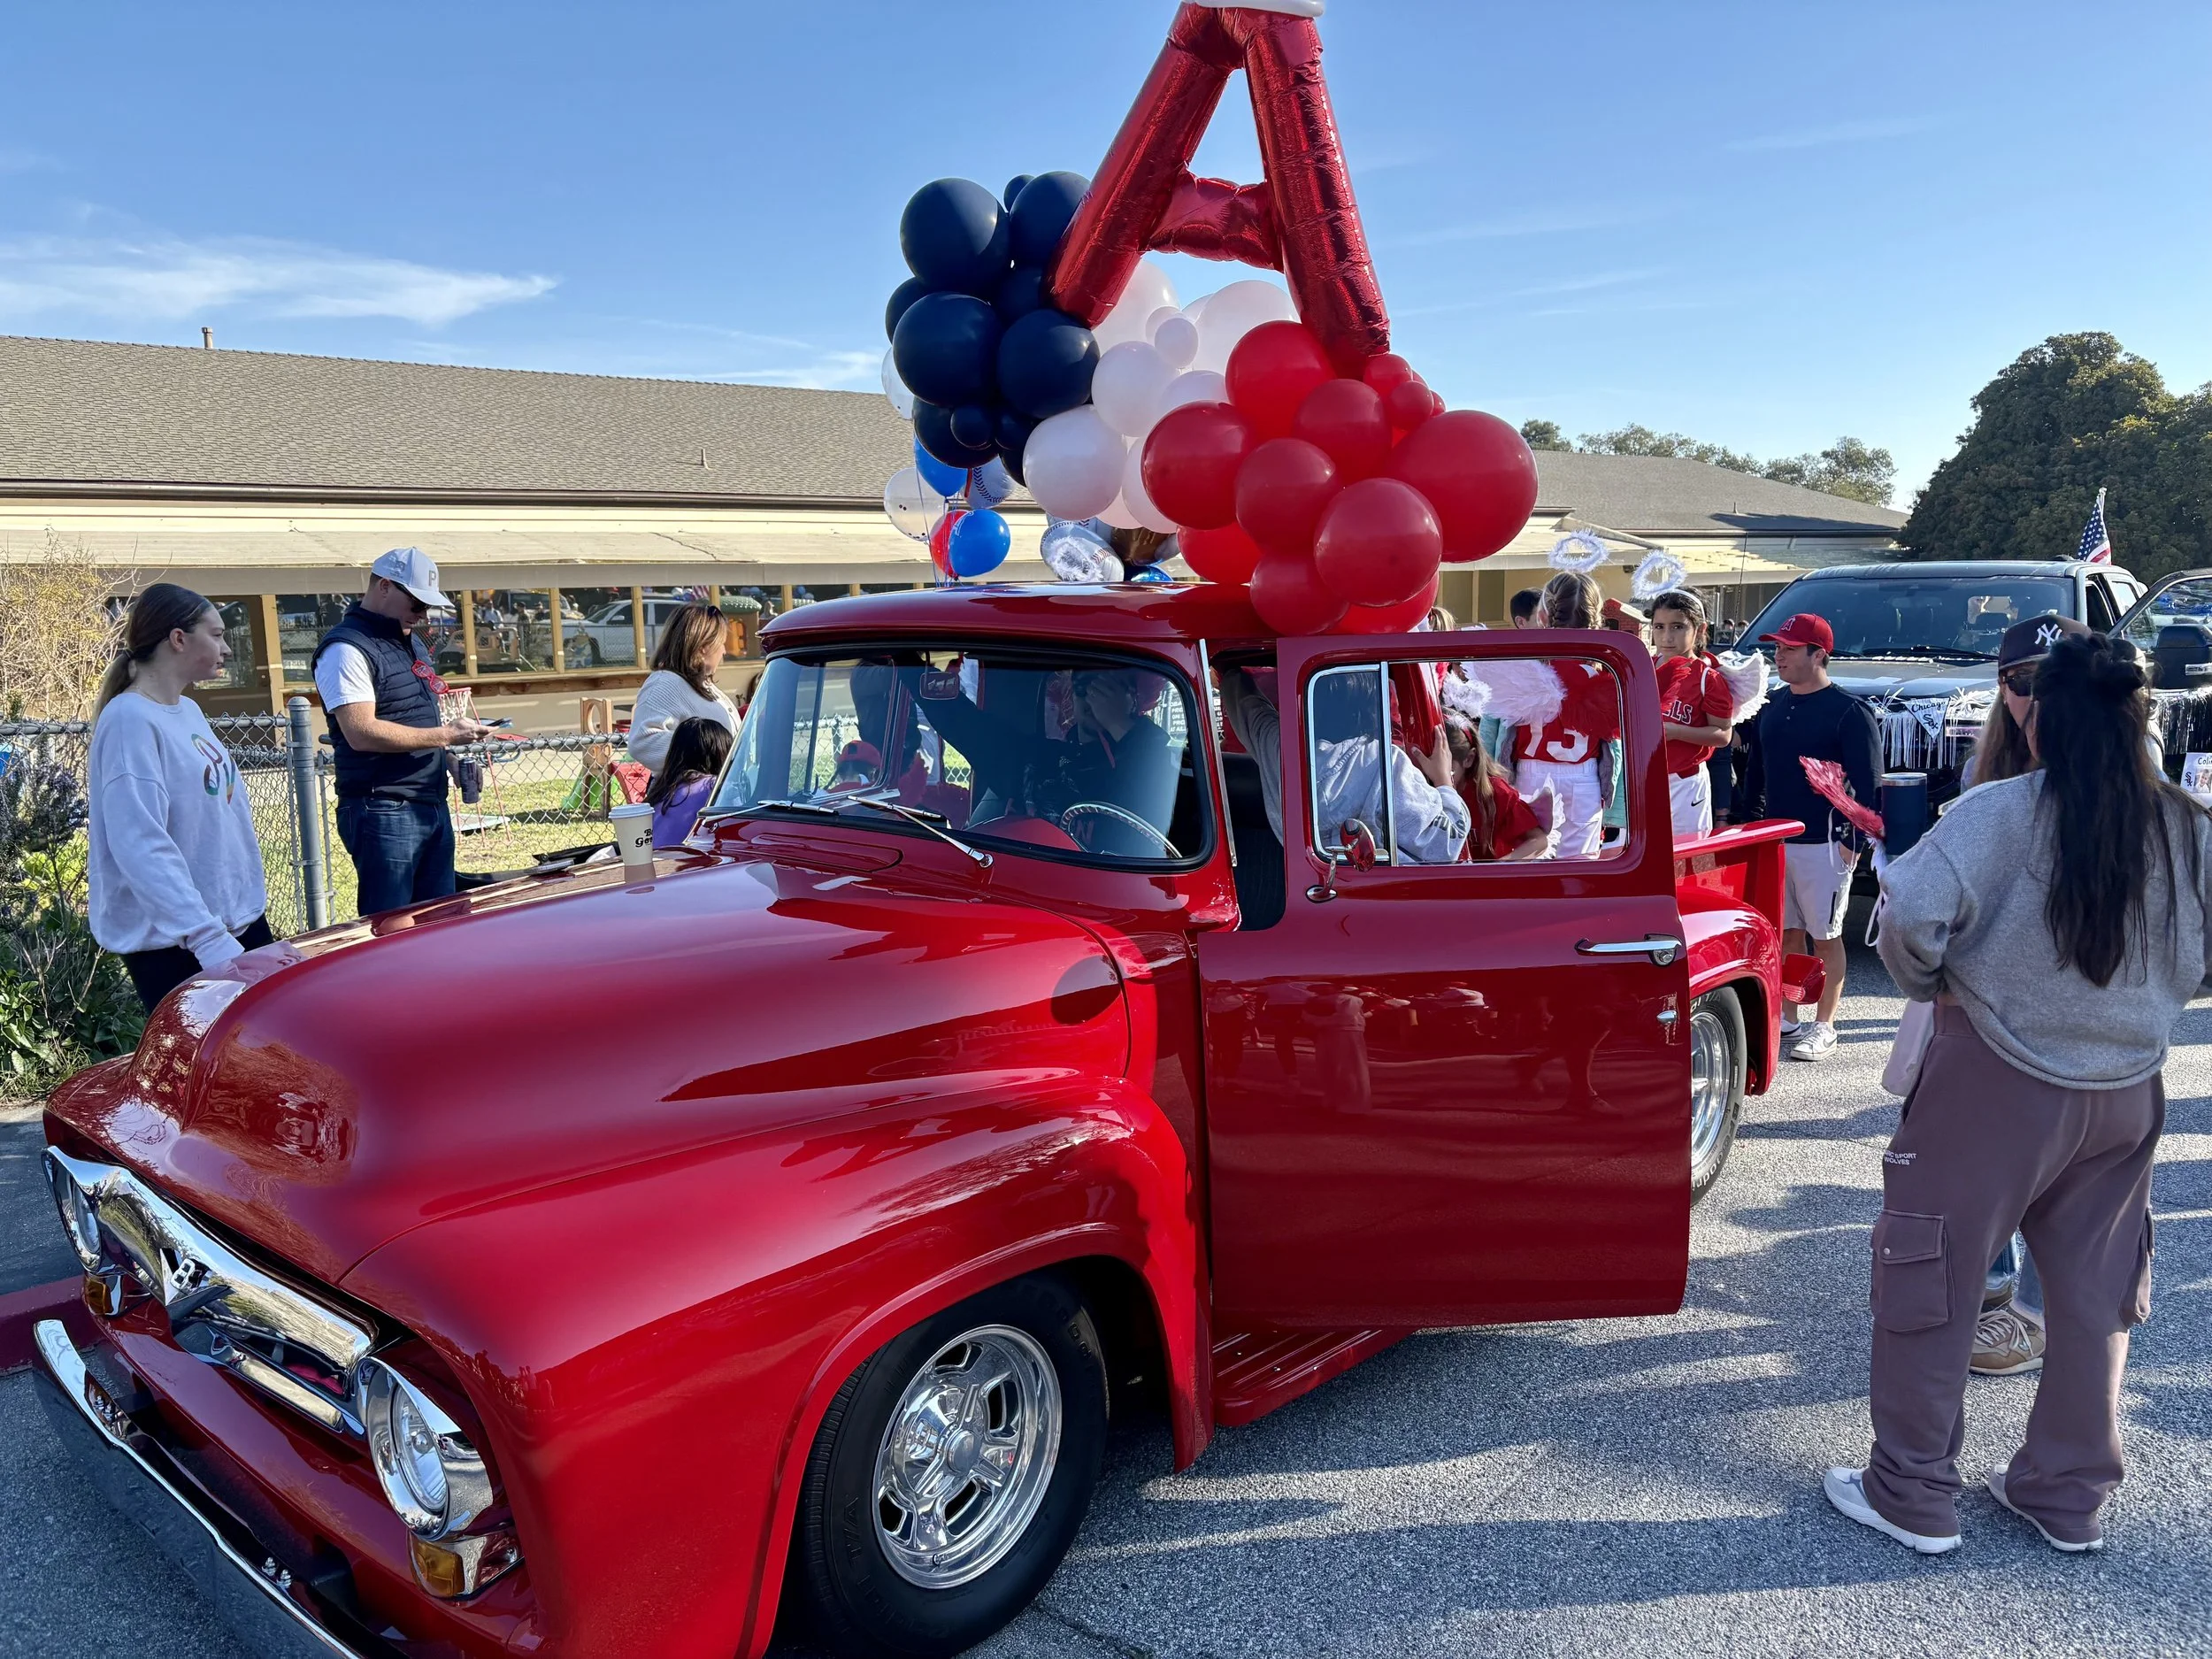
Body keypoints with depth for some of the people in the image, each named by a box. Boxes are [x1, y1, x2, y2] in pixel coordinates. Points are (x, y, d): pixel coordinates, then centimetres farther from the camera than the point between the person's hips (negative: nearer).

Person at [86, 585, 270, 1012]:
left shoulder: (188, 710, 9)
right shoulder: (130, 719, -17)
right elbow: (142, 846, -27)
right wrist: (209, 939, -34)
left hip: (243, 917, 8)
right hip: (172, 943, -8)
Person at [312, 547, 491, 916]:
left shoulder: (411, 643, 18)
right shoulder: (347, 649, -12)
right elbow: (361, 733, -22)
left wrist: (455, 731, 7)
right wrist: (444, 736, -20)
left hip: (433, 805, 9)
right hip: (383, 813, -9)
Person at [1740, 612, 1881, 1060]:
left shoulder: (1849, 712, -9)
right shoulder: (1773, 705, 12)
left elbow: (1866, 783, -11)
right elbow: (1756, 770, 20)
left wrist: (1853, 840, -15)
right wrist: (1749, 822, 15)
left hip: (1823, 843, -6)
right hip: (1774, 838, 6)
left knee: (1825, 936, 1)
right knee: (1786, 932, 10)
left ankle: (1823, 1027, 8)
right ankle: (1787, 1020, 18)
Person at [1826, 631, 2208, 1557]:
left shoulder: (2004, 813, -18)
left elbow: (1912, 915, -27)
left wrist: (1933, 983, -8)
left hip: (1997, 1085, -5)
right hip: (2127, 1092, 5)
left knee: (1930, 1281, 8)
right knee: (2094, 1296, 18)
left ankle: (1913, 1497, 18)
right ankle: (2068, 1495, 32)